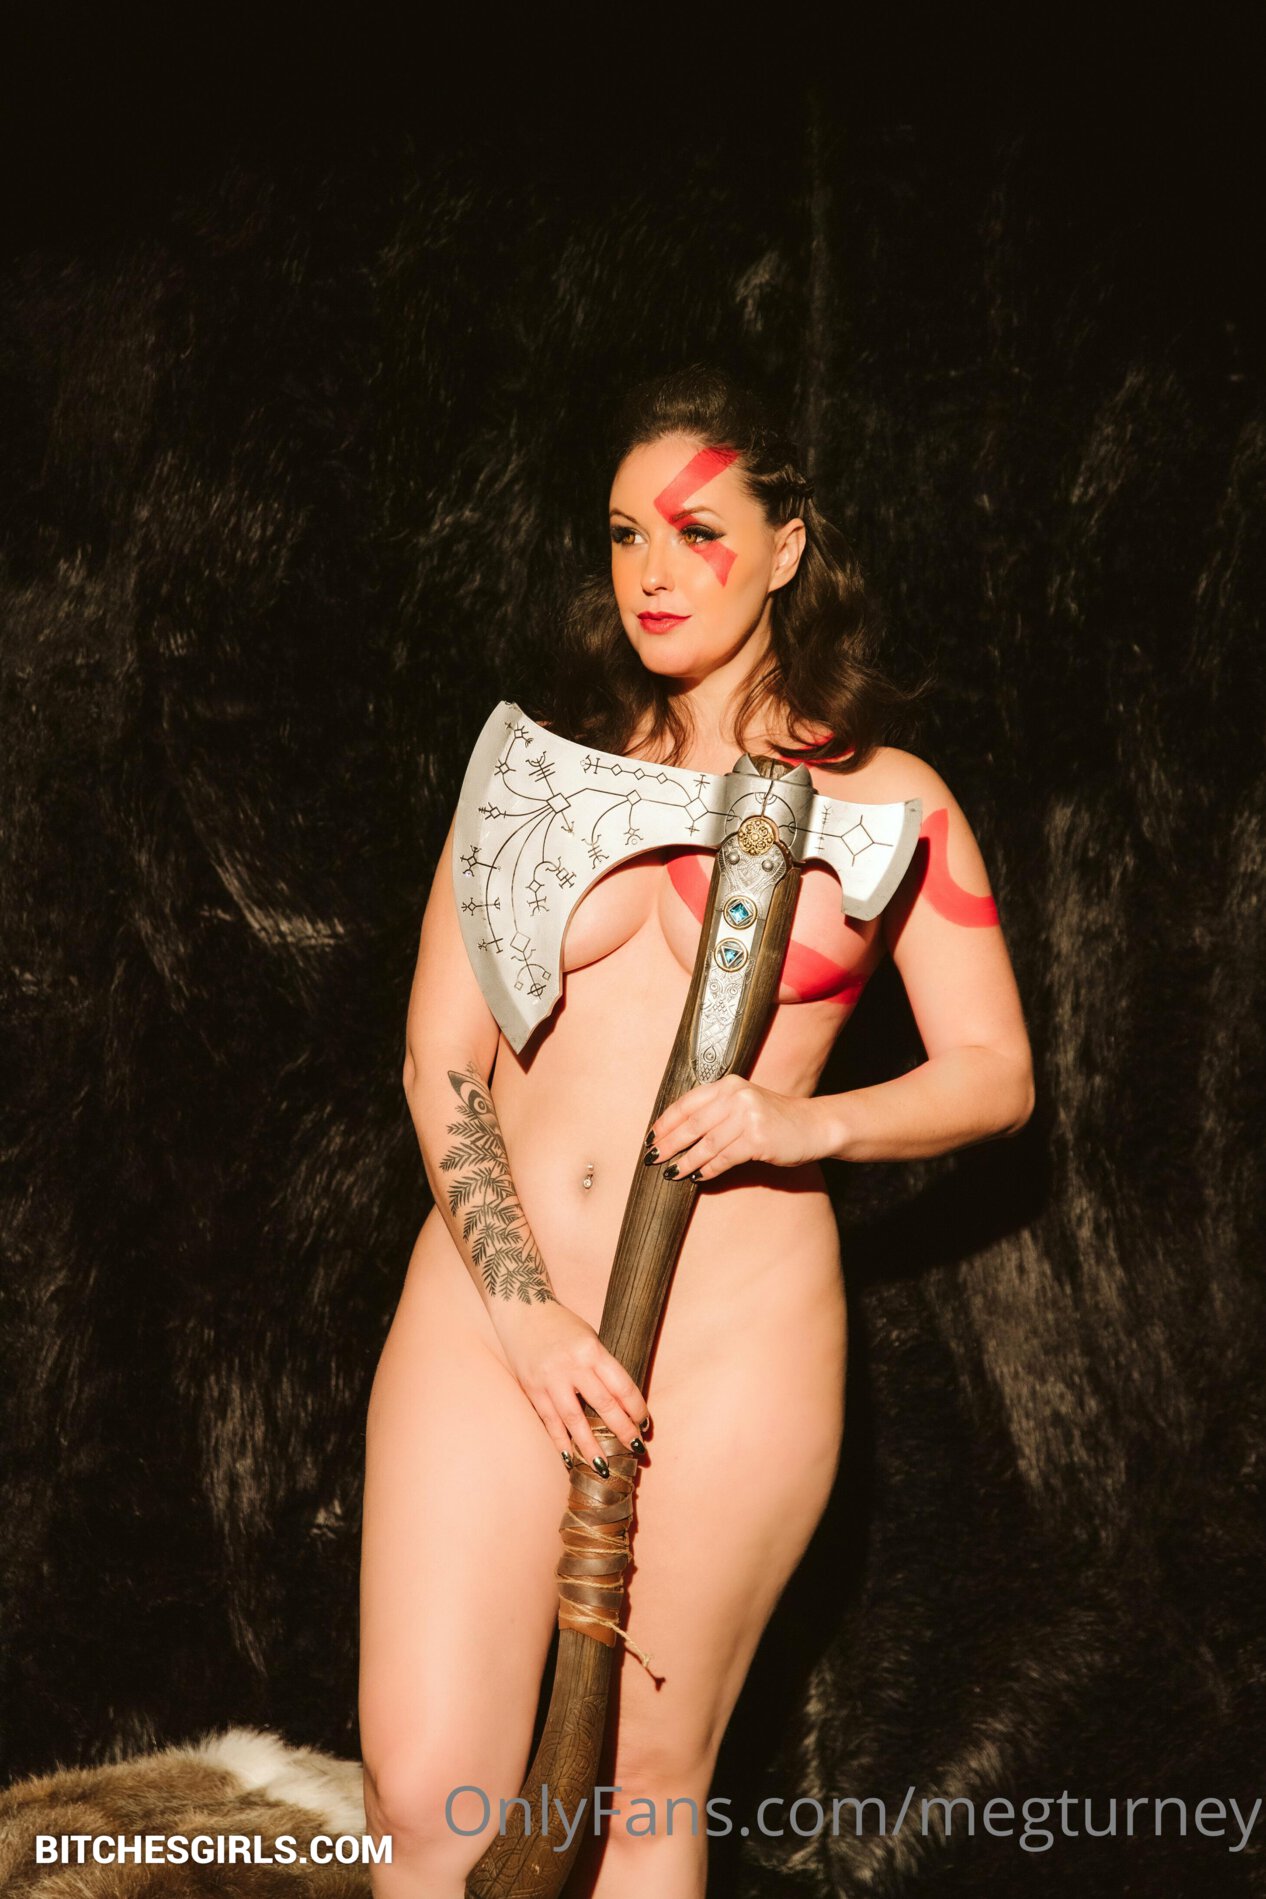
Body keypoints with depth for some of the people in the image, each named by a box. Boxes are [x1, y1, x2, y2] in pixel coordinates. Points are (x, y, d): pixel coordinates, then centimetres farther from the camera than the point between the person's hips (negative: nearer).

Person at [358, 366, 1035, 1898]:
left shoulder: (886, 801, 6)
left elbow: (996, 1074, 7)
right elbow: (441, 1062, 3)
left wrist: (811, 1121, -12)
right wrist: (526, 1311, -10)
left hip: (733, 1330, -1)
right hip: (488, 1310, 2)